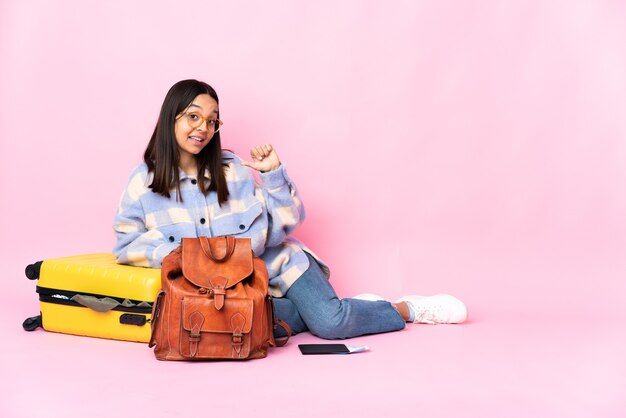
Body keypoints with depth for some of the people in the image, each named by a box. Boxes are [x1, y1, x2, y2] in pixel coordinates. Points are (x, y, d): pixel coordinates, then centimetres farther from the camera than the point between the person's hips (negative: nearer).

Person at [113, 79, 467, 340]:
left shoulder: (233, 169, -2)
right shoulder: (144, 182, -2)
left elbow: (282, 224, 0)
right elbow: (127, 243, 1)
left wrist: (274, 173, -13)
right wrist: (167, 252, -17)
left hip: (274, 263, 0)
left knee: (330, 322, -22)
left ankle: (408, 308, 5)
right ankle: (346, 307, -7)